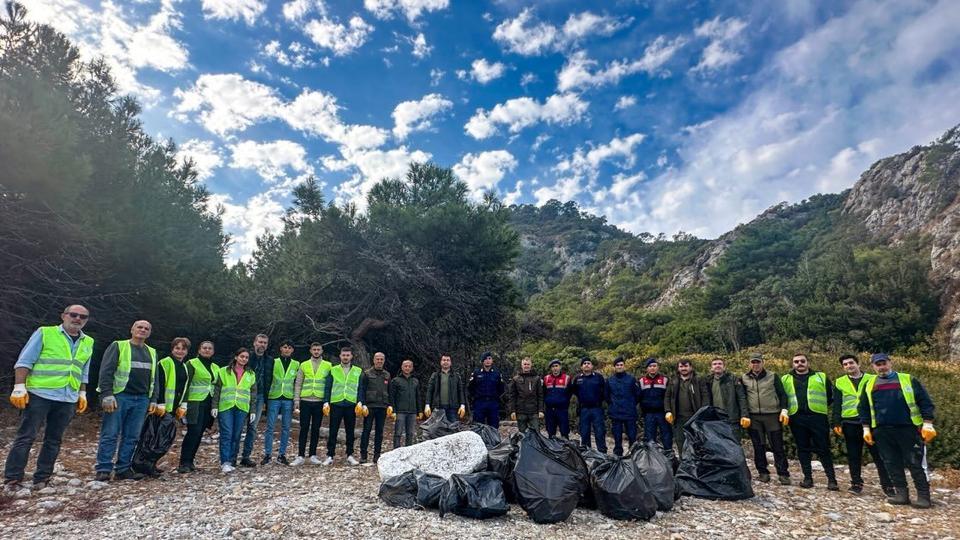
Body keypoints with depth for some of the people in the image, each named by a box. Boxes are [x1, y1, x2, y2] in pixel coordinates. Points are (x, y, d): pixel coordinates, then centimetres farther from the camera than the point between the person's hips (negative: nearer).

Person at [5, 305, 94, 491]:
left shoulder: (88, 343, 13)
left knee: (54, 440, 8)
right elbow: (24, 361, -4)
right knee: (25, 437, -2)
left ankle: (41, 478, 15)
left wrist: (83, 394, 16)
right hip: (40, 394, -4)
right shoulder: (44, 333, -1)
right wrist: (19, 387, -12)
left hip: (67, 399, 5)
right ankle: (12, 479, 7)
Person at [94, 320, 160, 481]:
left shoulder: (152, 352, 17)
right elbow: (106, 371, -6)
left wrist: (153, 400, 12)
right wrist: (107, 395, -15)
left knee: (132, 437, 6)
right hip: (119, 397, -5)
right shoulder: (118, 346, 2)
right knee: (110, 435, -2)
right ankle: (103, 469, 5)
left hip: (141, 400, 5)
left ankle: (123, 469, 13)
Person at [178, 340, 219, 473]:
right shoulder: (192, 363, -2)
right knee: (193, 431, -12)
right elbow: (185, 383, -9)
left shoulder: (215, 368, 15)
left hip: (208, 404, 6)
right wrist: (184, 402, -17)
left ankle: (190, 461, 13)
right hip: (195, 403, -6)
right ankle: (184, 463, -6)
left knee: (199, 433, 6)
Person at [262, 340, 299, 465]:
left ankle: (282, 455, 13)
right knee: (270, 427, 0)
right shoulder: (273, 362, 4)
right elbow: (267, 380, 2)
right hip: (274, 398, -1)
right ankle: (267, 454, 10)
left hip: (289, 399, 1)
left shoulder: (296, 365, 8)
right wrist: (266, 397, -4)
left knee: (286, 428, 5)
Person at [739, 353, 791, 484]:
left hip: (772, 416, -1)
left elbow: (782, 394, 5)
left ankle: (783, 474, 8)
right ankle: (763, 472, 15)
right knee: (758, 446, 6)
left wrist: (784, 410, -6)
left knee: (777, 446, 1)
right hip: (753, 417, 2)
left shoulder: (773, 376, 5)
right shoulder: (744, 378, 8)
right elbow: (741, 398, 9)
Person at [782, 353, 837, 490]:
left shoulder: (821, 377, 10)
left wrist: (822, 406, 10)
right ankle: (807, 477, 14)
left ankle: (831, 478, 7)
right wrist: (786, 409, 10)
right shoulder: (785, 379, 12)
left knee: (823, 448, -1)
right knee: (803, 449, 7)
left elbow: (832, 395, 14)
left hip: (817, 417, -2)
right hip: (796, 418, 2)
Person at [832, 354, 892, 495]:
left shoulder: (872, 379, 6)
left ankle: (887, 485, 9)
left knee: (879, 454, 1)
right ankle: (856, 483, 15)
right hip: (850, 423, 2)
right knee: (853, 456, 7)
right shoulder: (839, 383, 9)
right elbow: (837, 405, 8)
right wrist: (837, 423, 0)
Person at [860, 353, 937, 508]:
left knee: (915, 463, -1)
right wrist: (866, 428, 9)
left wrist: (928, 424, -8)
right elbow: (863, 408, 15)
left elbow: (925, 402, 1)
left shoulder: (908, 380, 4)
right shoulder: (869, 385, 11)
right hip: (882, 431, 3)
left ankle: (923, 496, 7)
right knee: (892, 464, 6)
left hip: (909, 429, -3)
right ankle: (901, 494, 14)